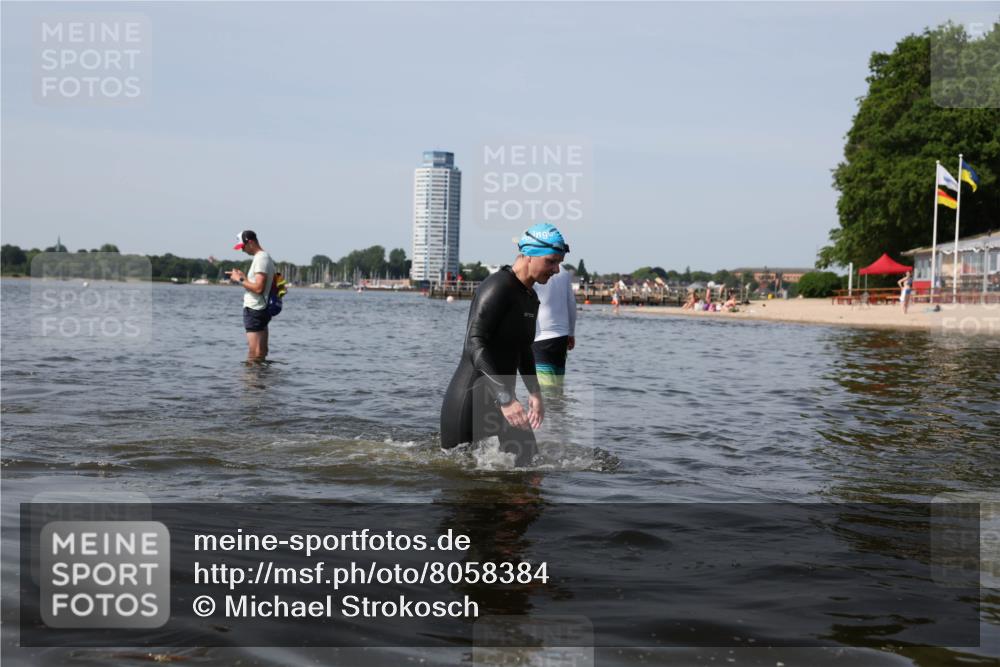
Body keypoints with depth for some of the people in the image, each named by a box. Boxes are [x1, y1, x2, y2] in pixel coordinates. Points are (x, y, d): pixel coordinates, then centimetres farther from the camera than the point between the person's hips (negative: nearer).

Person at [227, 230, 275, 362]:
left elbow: (258, 288, -23)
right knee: (261, 354, 13)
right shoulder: (265, 257, 17)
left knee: (254, 355, -10)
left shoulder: (261, 258, -15)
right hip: (261, 310, 11)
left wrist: (240, 279, -13)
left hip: (254, 311, -11)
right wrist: (244, 276, 12)